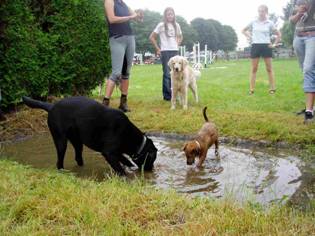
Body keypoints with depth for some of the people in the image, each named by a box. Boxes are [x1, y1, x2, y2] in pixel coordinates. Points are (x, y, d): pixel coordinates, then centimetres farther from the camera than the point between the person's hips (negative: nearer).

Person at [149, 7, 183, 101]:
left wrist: (177, 45, 12)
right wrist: (158, 49, -3)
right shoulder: (161, 25, -2)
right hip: (165, 52, -5)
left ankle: (174, 93, 15)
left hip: (175, 51, 5)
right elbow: (151, 37, 0)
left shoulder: (176, 25, 11)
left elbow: (180, 37, 28)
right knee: (167, 74, -6)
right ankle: (167, 95, 0)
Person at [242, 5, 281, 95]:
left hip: (266, 46, -1)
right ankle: (251, 89, 4)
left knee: (269, 68, 2)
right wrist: (249, 37, 4)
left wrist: (274, 44, 0)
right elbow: (243, 30, 17)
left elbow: (279, 34, 8)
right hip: (255, 46, 1)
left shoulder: (269, 23, 2)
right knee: (254, 68, 3)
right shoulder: (253, 22, 5)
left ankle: (272, 88, 7)